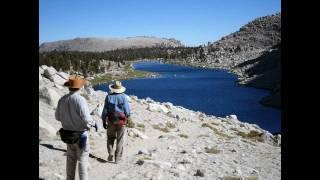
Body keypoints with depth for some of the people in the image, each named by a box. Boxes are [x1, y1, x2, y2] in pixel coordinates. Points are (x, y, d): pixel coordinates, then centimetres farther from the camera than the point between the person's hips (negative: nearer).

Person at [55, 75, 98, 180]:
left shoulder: (62, 99, -4)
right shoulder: (80, 100, -23)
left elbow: (58, 117, 6)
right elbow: (86, 119, -25)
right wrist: (94, 123, -6)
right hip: (81, 135, -6)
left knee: (71, 158, 19)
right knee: (83, 159, 6)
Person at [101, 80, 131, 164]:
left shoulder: (109, 96, -3)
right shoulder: (123, 96, -7)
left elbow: (105, 110, -2)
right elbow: (127, 110, -7)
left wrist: (104, 121, 7)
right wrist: (127, 116, 15)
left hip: (111, 120, 1)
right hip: (121, 120, -1)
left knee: (110, 138, 19)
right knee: (120, 140, 8)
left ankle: (111, 154, 4)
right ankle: (117, 158, 9)